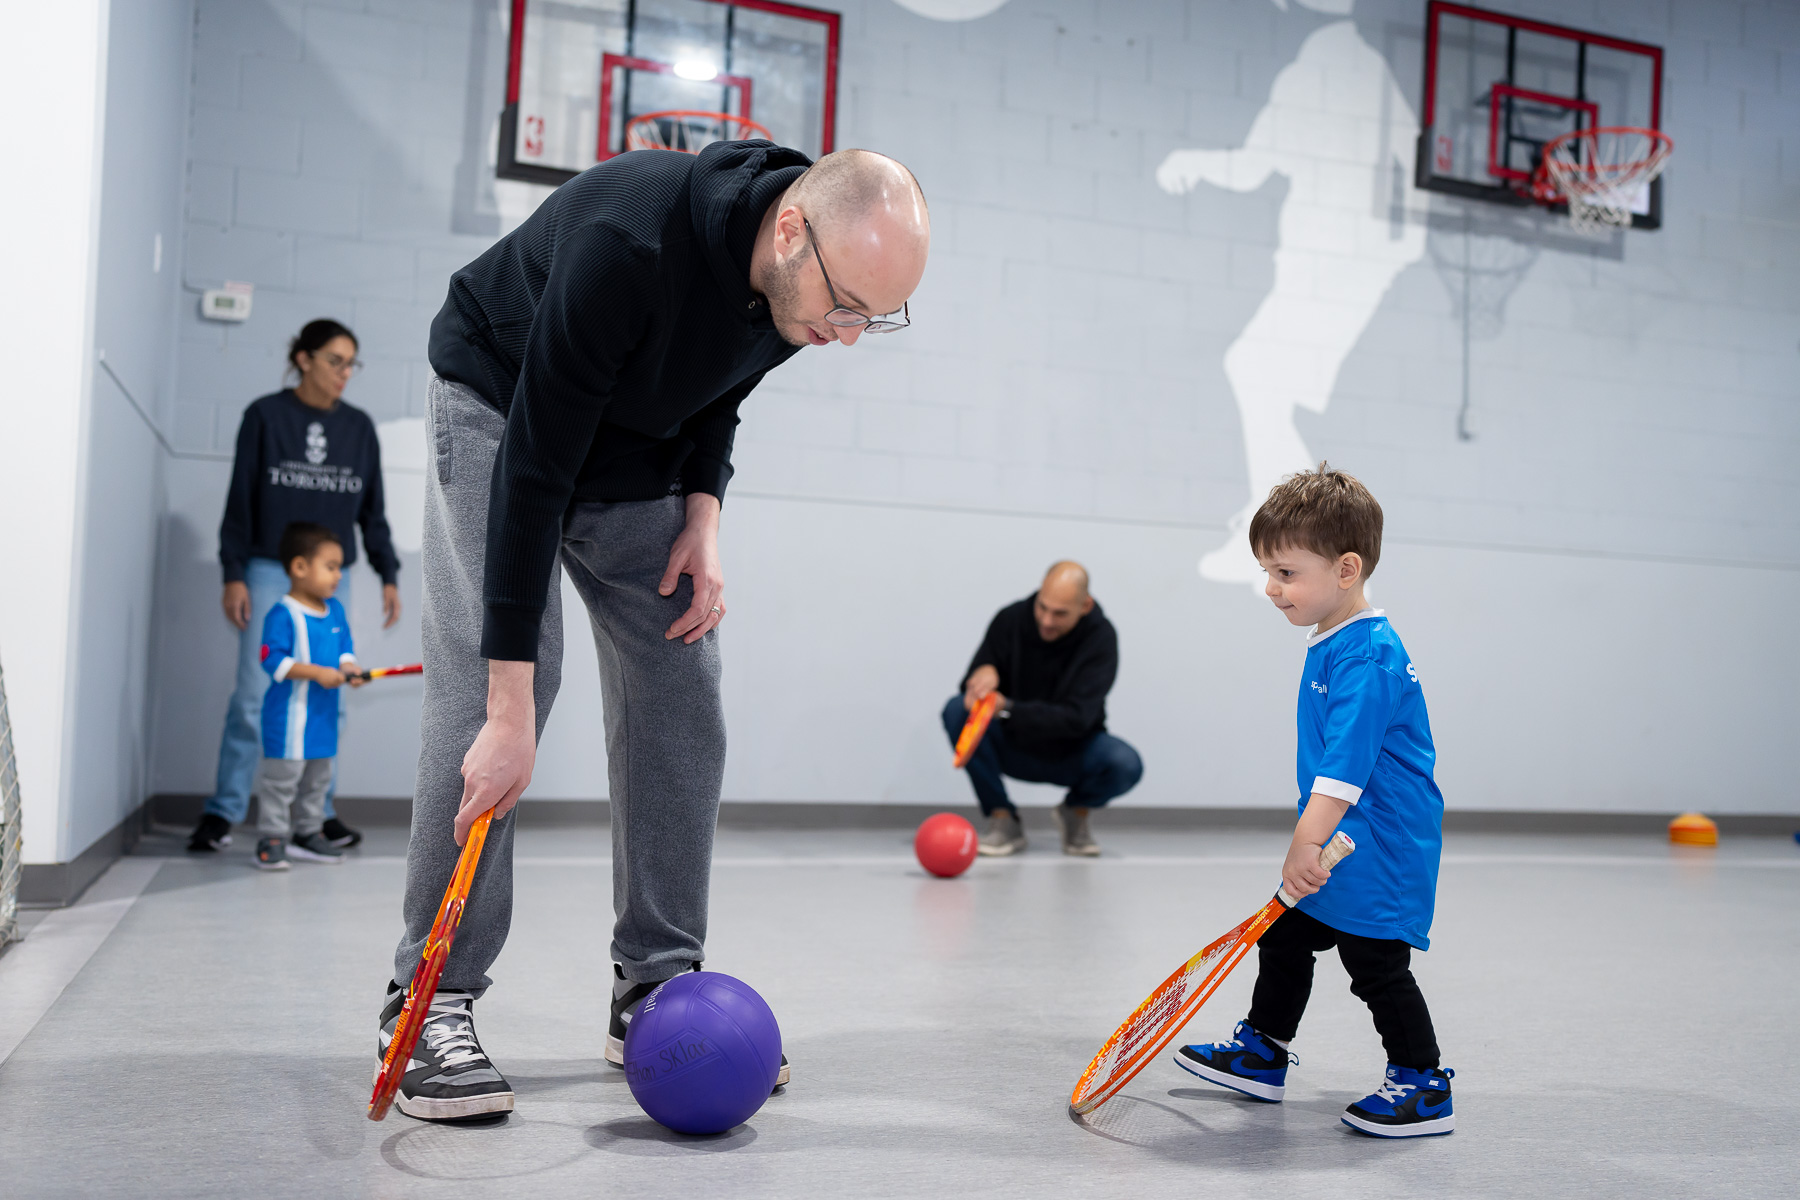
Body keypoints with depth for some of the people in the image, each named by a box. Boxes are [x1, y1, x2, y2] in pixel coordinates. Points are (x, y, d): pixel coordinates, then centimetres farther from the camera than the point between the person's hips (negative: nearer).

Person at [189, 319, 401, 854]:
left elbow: (372, 509, 13)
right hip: (269, 573, -3)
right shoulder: (265, 415, 0)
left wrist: (388, 575, 7)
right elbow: (240, 499, -1)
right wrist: (233, 574, -6)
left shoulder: (359, 426, 9)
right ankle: (223, 812, 5)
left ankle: (319, 812, 12)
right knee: (254, 695, -4)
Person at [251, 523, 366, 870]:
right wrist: (317, 672, -26)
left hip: (324, 714, 8)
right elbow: (273, 660, -21)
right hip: (289, 714, -8)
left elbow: (345, 647, 15)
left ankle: (308, 832, 29)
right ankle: (271, 838, 6)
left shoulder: (335, 610, 9)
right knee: (281, 776, -3)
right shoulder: (283, 615, -15)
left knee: (318, 777, 16)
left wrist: (348, 668, -6)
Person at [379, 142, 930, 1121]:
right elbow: (532, 470, -38)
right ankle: (431, 1001, -6)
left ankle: (657, 990, 6)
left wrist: (702, 517, -11)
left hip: (640, 440, 6)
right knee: (485, 684, -18)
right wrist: (512, 707, -38)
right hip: (504, 406, -6)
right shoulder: (628, 241, -39)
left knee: (680, 690, -3)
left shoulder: (812, 275, -18)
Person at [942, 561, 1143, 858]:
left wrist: (1007, 709, -39)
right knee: (957, 709, -26)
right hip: (1013, 748, 2)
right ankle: (1003, 821, -12)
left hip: (1071, 756, -1)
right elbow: (973, 686, -10)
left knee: (1126, 764, -32)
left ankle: (1076, 811, 4)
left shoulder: (1100, 638, -19)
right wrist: (984, 674, -36)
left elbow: (1076, 719, -27)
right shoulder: (1011, 619, -14)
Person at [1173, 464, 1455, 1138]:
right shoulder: (1331, 644, 10)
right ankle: (1262, 1055, 33)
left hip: (1380, 849, -11)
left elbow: (1347, 761, -31)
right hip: (1336, 839, 11)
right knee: (1284, 937, 18)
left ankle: (1424, 1088, 12)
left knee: (1376, 964, -4)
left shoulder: (1367, 658, -23)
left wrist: (1307, 842, -34)